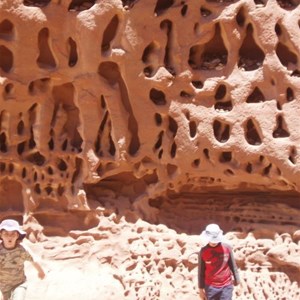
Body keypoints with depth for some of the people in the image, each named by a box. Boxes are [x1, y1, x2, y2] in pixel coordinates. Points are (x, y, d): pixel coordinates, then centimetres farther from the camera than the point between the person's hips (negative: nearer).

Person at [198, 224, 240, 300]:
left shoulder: (227, 248, -6)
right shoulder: (203, 251, -6)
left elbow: (233, 265, 5)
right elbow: (201, 271, 0)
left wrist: (237, 281, 11)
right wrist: (201, 289, 2)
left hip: (226, 286, 0)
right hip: (210, 287, 0)